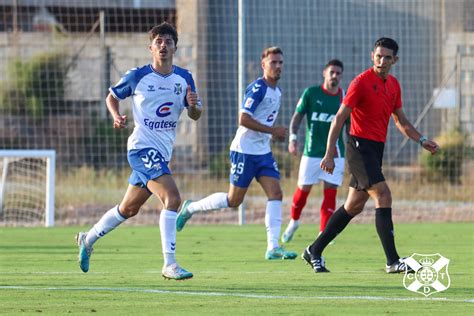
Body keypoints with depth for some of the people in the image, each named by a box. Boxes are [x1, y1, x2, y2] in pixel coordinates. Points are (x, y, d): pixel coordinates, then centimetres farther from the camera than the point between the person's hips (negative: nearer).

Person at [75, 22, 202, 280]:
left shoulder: (185, 79, 5)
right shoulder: (137, 76, -5)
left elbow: (195, 115, 9)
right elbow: (112, 96, 10)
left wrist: (194, 106, -14)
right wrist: (116, 116, -10)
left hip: (162, 152, 6)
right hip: (142, 147, -6)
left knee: (129, 208, 18)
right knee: (172, 198, -23)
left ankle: (88, 240, 39)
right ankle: (169, 264, -24)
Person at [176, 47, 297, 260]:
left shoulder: (276, 91, 13)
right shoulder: (258, 88, -16)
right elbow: (243, 119, -23)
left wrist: (275, 133, 9)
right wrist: (272, 130, -21)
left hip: (263, 151, 8)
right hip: (244, 151, -8)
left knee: (275, 193, -7)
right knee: (234, 200, -1)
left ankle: (273, 248, -10)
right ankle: (191, 208, 21)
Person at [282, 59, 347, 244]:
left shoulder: (344, 98, 1)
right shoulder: (311, 93, -2)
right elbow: (297, 116, 3)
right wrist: (293, 137, -10)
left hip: (335, 154, 1)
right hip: (312, 152, -1)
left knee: (330, 192, -8)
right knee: (303, 189, 7)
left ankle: (323, 233, -4)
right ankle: (293, 222, 33)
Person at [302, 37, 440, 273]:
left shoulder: (393, 85, 12)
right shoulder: (362, 82, -11)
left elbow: (400, 121, 23)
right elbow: (339, 118, -12)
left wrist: (422, 140, 8)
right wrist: (329, 154, -17)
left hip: (376, 149, 8)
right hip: (360, 146, -8)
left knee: (354, 207, 12)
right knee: (383, 195, -18)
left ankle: (314, 252, 23)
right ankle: (392, 261, -20)